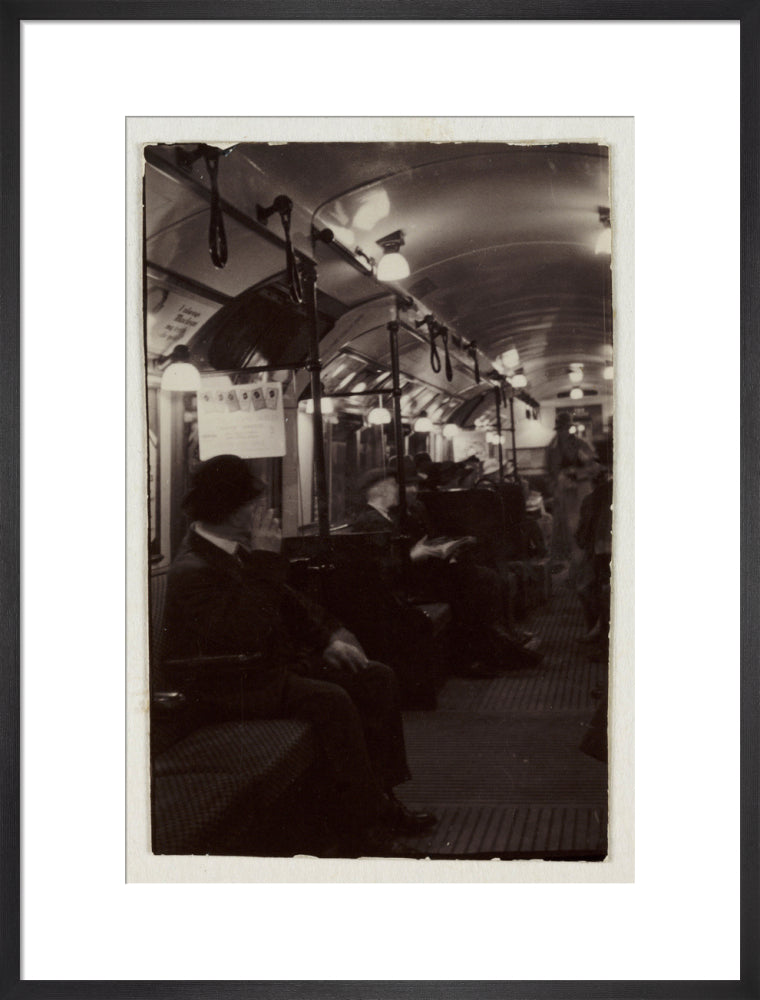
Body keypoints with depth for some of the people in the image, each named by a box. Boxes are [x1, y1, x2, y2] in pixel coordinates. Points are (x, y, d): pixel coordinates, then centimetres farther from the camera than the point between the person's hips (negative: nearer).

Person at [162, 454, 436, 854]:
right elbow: (245, 634, -35)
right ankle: (365, 819, -15)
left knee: (377, 678, 0)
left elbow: (286, 600, 18)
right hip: (228, 690, -10)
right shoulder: (192, 571, -23)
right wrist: (265, 561, -30)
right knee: (331, 700, -30)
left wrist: (328, 637, 4)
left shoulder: (237, 550, 6)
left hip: (273, 663, 10)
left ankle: (382, 798, 6)